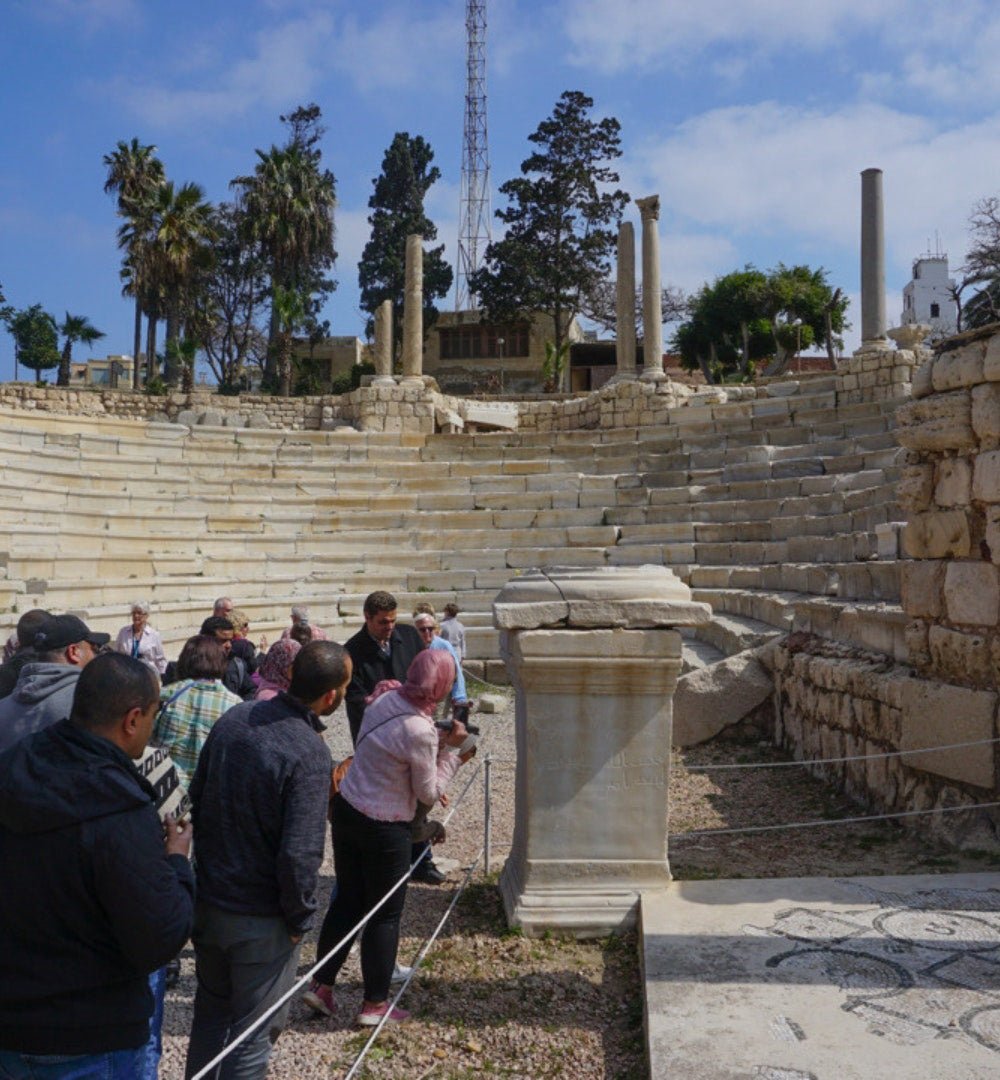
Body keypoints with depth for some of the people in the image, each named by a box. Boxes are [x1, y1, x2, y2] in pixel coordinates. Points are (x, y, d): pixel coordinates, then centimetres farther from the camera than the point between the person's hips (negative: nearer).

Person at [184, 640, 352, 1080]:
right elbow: (299, 854, -28)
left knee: (211, 1010, 27)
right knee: (253, 1032, 14)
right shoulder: (309, 753, -27)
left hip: (208, 899, 6)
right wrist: (300, 919, -11)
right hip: (260, 919, -6)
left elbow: (196, 798, 6)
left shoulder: (234, 718, -5)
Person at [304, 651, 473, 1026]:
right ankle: (375, 1005, 24)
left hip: (346, 808, 7)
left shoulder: (386, 698, -5)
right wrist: (452, 753, -4)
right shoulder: (421, 732, -25)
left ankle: (321, 986, 29)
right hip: (384, 829, -7)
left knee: (347, 901, 20)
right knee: (385, 915, 11)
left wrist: (442, 740, 6)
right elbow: (429, 793, -13)